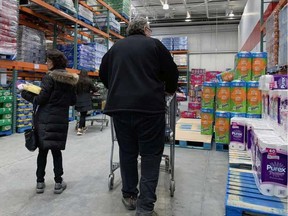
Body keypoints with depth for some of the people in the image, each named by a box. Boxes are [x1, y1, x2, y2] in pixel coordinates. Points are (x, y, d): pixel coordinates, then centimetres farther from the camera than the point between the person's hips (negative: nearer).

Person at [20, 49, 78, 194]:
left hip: (45, 119, -3)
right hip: (61, 120, 4)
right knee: (56, 150, 11)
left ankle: (40, 182, 17)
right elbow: (73, 101, 12)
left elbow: (41, 99, -10)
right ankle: (58, 183, 13)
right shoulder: (71, 80, 7)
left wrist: (26, 94, 5)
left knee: (43, 150, 8)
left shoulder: (49, 77, -9)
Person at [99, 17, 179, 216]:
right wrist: (170, 90, 28)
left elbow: (103, 74, 24)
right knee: (151, 155, 4)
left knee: (127, 152, 15)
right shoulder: (154, 44, 6)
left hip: (120, 107, 4)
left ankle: (129, 196, 26)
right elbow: (172, 72, 9)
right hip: (149, 107, -3)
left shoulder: (116, 47, 16)